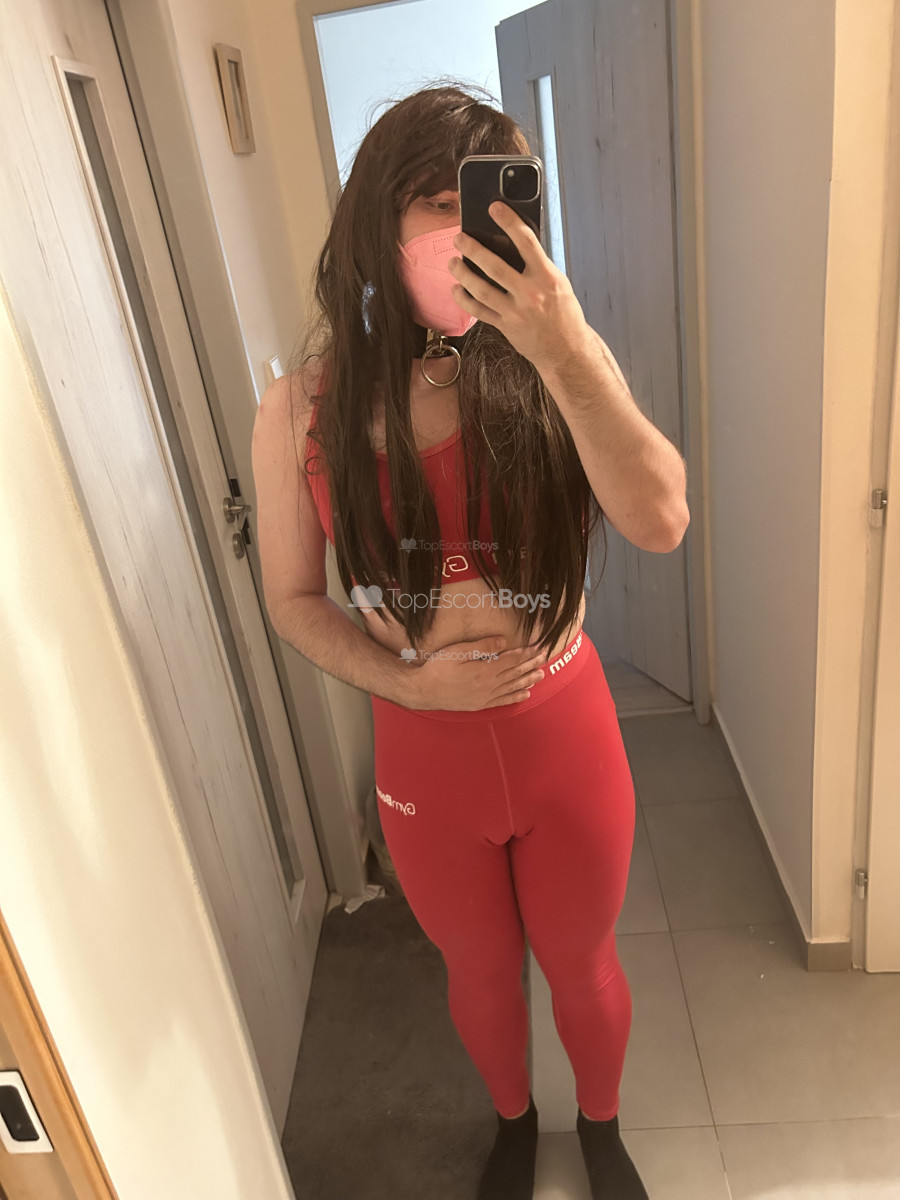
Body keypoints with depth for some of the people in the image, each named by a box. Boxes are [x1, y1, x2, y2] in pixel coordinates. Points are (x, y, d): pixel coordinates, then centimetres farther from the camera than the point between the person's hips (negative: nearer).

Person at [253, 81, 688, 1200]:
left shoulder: (553, 364, -13)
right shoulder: (304, 405, -11)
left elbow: (660, 520, -27)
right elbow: (292, 598, -3)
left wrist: (566, 354, -36)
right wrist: (409, 679, -16)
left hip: (566, 736, 0)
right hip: (424, 753, 1)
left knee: (581, 962, 24)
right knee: (480, 971, 26)